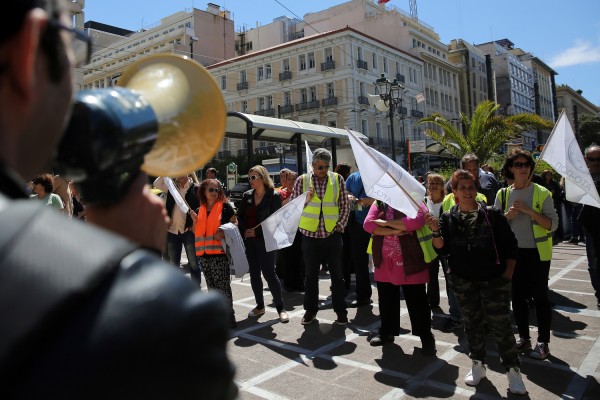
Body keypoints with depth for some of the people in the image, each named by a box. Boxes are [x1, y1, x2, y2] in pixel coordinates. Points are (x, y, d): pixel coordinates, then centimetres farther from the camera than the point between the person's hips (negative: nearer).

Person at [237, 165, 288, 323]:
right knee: (254, 273, 9)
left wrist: (257, 232, -13)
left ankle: (280, 307, 5)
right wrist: (245, 231, -5)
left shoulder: (274, 196, -6)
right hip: (249, 240, 5)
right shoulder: (247, 195, 9)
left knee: (269, 273, -6)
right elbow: (240, 216, 11)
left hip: (265, 240, -5)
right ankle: (260, 306, 22)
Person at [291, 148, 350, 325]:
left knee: (336, 274, 7)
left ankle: (341, 310, 18)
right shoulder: (302, 180, 1)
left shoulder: (338, 179, 3)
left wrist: (340, 225, -2)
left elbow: (344, 206, 6)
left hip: (332, 234, 0)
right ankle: (310, 309, 23)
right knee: (311, 274, 10)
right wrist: (306, 199, -15)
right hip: (310, 234, 0)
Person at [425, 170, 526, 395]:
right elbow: (442, 250, -5)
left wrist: (507, 274, -5)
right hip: (463, 281, 2)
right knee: (472, 323, 13)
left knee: (500, 325, -2)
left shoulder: (492, 215, -4)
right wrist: (436, 232, -21)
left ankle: (513, 370, 14)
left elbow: (510, 246, 0)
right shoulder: (448, 218, 0)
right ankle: (478, 365, 28)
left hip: (494, 280, -2)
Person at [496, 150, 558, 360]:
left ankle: (543, 343, 18)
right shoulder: (503, 194, 4)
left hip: (537, 253, -3)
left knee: (540, 297, 4)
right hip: (513, 253, 3)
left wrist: (529, 211, -20)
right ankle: (524, 338, 27)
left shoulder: (542, 193, -5)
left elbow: (553, 224, -10)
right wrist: (507, 216, -13)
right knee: (517, 297, 11)